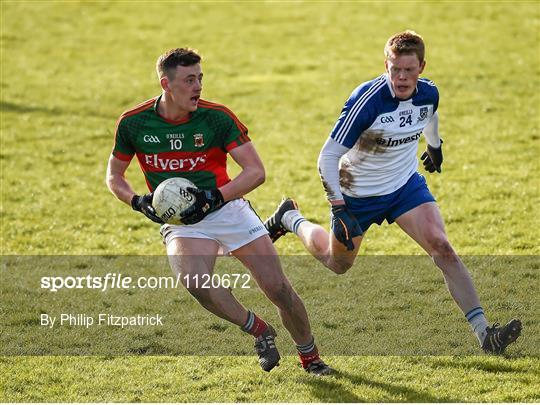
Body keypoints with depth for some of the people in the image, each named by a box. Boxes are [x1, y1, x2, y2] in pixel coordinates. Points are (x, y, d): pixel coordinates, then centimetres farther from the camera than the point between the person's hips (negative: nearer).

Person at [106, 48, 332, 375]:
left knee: (279, 288, -5)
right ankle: (260, 330, -7)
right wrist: (138, 201, -14)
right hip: (180, 222, 0)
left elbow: (256, 171, -14)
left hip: (228, 209, 0)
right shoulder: (133, 123, -8)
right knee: (194, 281, -31)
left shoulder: (217, 117, -13)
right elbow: (114, 176, 7)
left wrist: (214, 197, -28)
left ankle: (311, 357, 21)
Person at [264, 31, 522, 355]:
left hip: (406, 185, 3)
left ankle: (484, 332, -19)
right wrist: (339, 208, -32)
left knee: (443, 249, -17)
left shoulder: (429, 94, -13)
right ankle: (289, 219, 47)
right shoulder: (367, 100, -30)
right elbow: (328, 156, -26)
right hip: (358, 195, -3)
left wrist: (435, 146, 33)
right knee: (337, 264, 18)